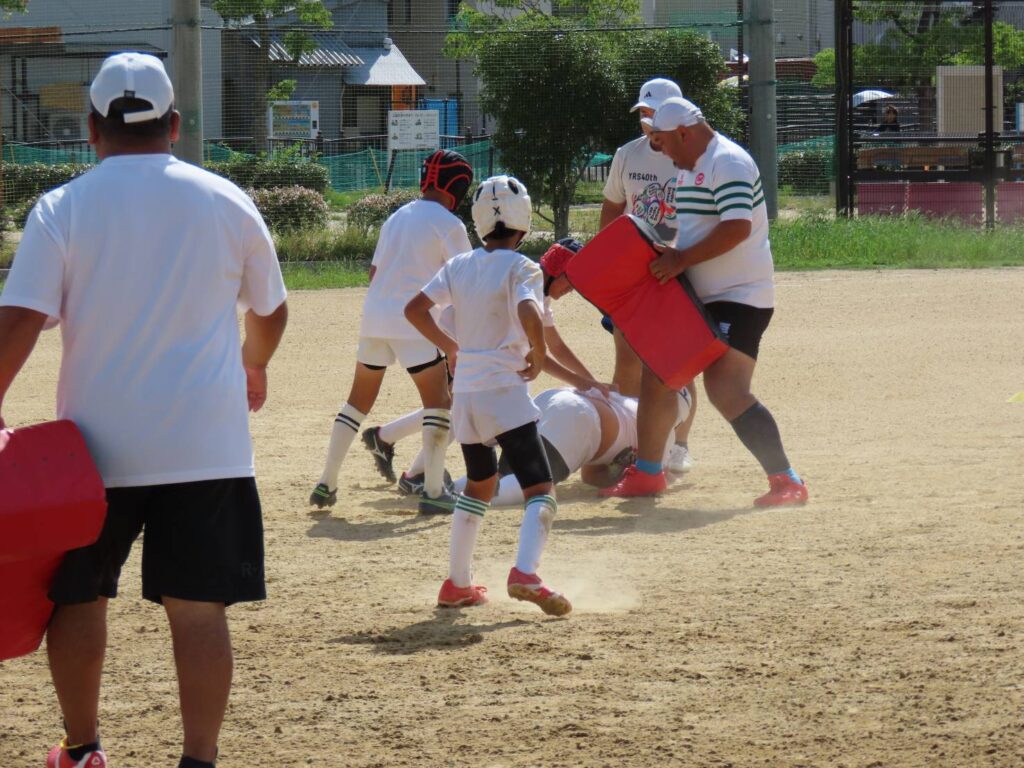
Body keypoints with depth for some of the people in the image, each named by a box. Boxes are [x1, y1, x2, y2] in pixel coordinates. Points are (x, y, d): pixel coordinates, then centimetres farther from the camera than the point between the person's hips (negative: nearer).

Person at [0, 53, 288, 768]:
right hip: (205, 441, 0)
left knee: (77, 595, 16)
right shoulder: (226, 202, 4)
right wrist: (254, 365, 37)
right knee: (198, 604, 0)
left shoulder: (62, 209, -3)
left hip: (96, 441, 0)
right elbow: (271, 311, 18)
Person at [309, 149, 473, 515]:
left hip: (374, 317, 7)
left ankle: (326, 483, 13)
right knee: (438, 401, 1)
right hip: (414, 323, -7)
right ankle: (433, 490, -5)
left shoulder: (397, 217, 17)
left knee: (359, 400, 15)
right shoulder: (448, 224, -5)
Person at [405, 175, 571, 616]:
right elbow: (529, 314, -26)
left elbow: (415, 308, 6)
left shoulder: (460, 266, 8)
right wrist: (538, 357, -10)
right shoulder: (520, 268, -9)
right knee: (539, 489, -7)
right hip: (505, 393, -6)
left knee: (480, 484, 25)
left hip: (465, 394, 6)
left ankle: (457, 583, 25)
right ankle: (525, 573, -31)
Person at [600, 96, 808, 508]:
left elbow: (737, 228, -27)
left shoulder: (728, 163, -15)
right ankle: (647, 472, 28)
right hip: (700, 298, 11)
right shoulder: (691, 168, 17)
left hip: (740, 299, -11)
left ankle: (786, 480, -19)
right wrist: (671, 256, 5)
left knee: (725, 389, -21)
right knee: (656, 375, 14)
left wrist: (682, 259, -24)